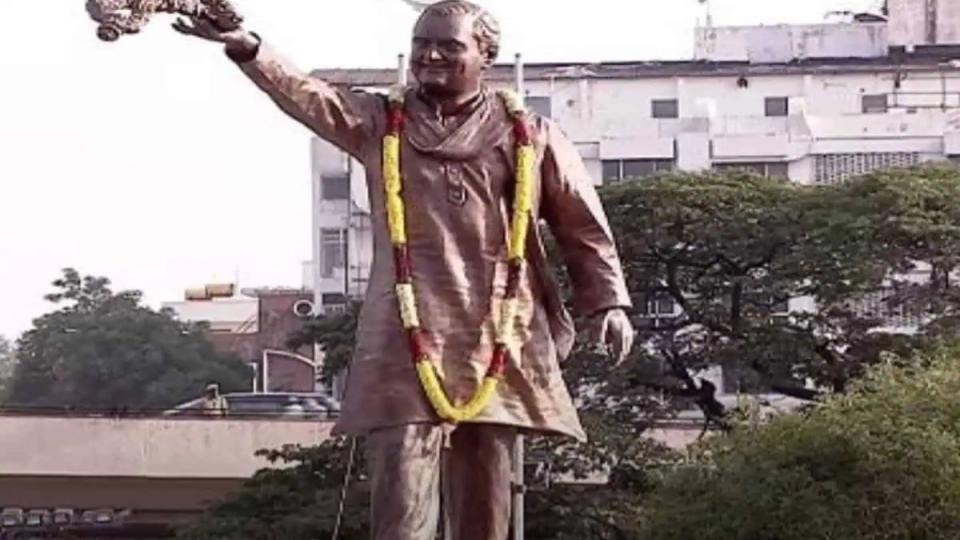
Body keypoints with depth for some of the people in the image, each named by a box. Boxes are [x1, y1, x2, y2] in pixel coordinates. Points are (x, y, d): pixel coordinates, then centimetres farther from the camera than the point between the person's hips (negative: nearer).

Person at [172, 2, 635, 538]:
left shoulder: (530, 136, 10)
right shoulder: (380, 123, 10)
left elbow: (585, 227, 12)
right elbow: (308, 95, -7)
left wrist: (609, 302, 0)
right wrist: (247, 47, -24)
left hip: (499, 343, 1)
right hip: (406, 343, -1)